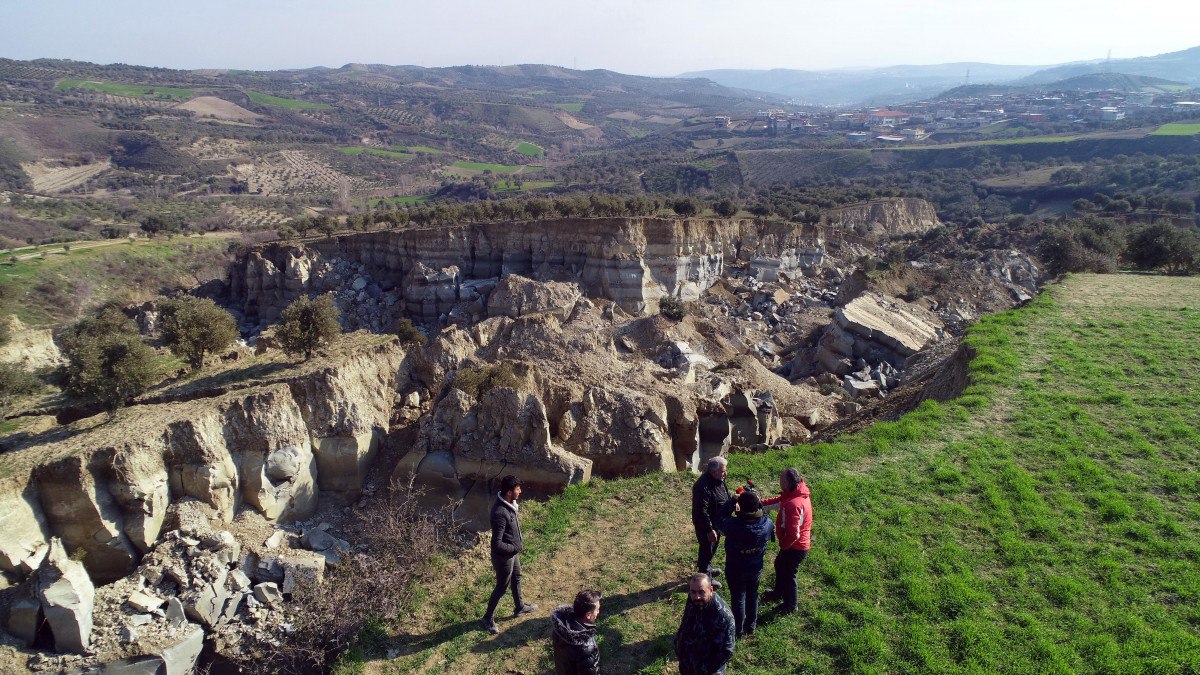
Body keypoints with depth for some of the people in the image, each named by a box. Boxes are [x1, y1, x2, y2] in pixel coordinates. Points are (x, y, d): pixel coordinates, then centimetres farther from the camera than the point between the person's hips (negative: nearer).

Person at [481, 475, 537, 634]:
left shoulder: (508, 503, -8)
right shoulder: (500, 513, -37)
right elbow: (497, 544, -34)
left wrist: (519, 542, 8)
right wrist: (516, 548, -21)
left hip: (512, 551, 9)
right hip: (503, 556, -9)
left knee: (516, 578, 28)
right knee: (502, 587, 11)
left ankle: (519, 607, 51)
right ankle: (488, 618, 32)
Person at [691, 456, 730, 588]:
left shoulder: (718, 480, -4)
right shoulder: (703, 486, -33)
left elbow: (726, 495, 16)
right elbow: (701, 511, -31)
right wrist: (709, 530, -28)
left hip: (716, 522, 9)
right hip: (705, 525, -9)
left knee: (712, 548, 27)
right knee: (707, 549, 7)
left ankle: (707, 568, 48)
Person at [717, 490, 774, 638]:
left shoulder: (733, 526, -36)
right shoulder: (767, 524, -27)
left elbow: (720, 518, -15)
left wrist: (733, 500, -15)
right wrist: (758, 504, -8)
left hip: (735, 570, -3)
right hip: (756, 568, 3)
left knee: (738, 599, 18)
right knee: (752, 595, 26)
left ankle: (738, 631, 37)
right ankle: (751, 626, 46)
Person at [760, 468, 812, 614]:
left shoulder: (793, 504, -36)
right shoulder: (797, 493, -6)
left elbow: (793, 534, -34)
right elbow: (777, 501, 8)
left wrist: (783, 545, -16)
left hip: (795, 547, -9)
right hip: (801, 543, 9)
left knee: (788, 574, 13)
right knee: (780, 564, 29)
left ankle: (790, 606, 35)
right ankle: (779, 592, 52)